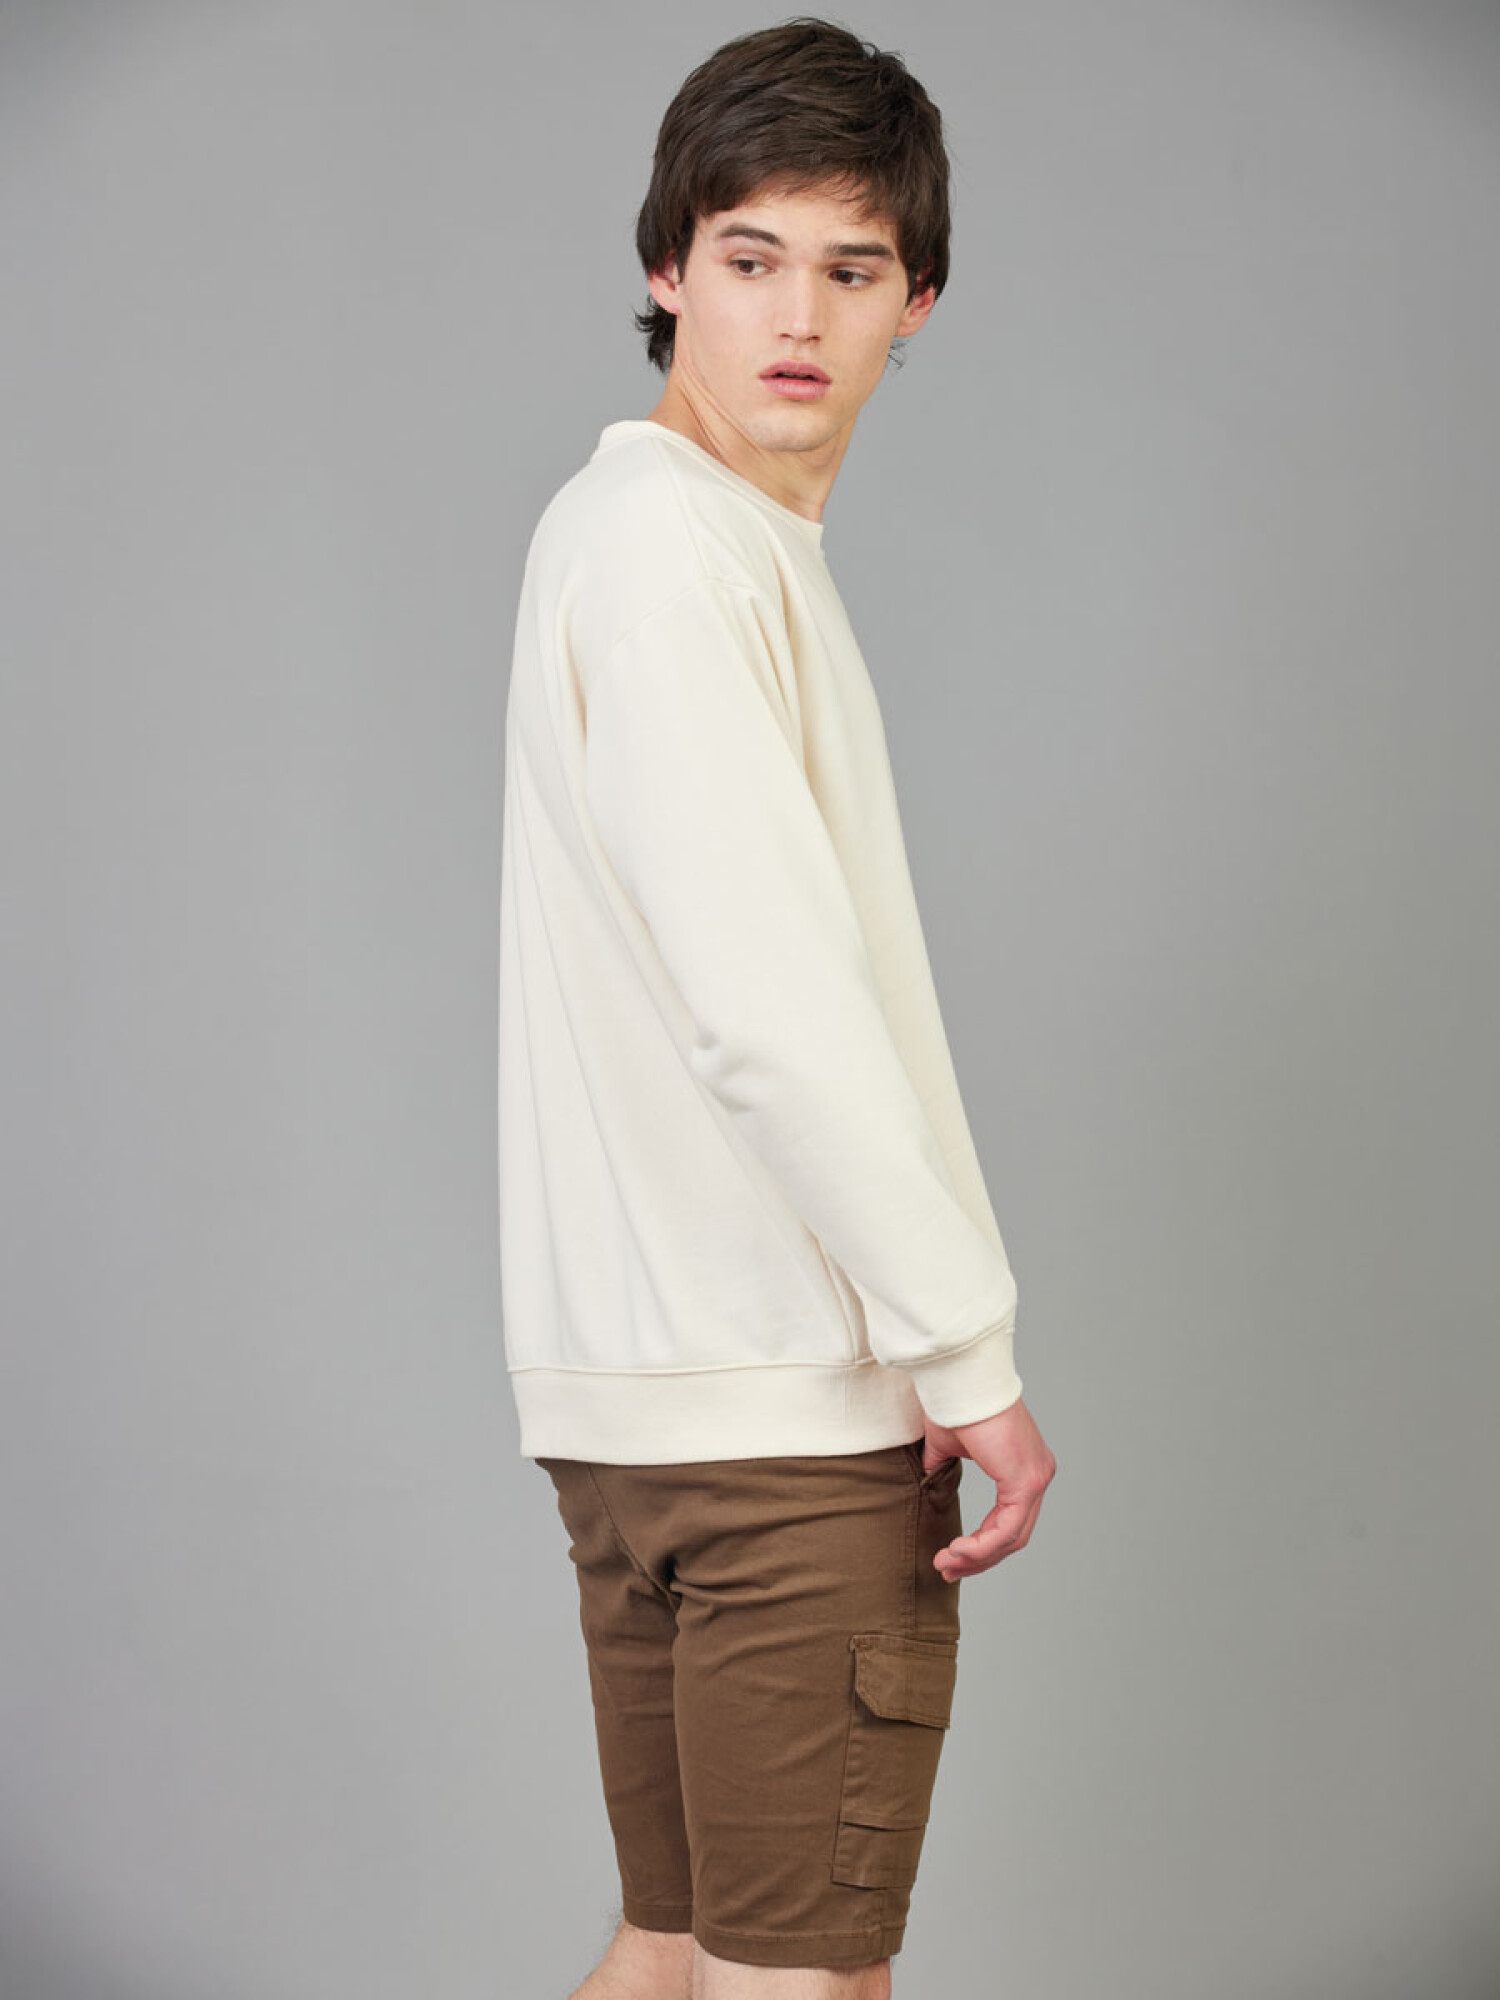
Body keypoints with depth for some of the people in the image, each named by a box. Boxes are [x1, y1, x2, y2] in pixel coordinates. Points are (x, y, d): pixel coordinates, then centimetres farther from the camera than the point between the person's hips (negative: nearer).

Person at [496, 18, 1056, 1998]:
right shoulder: (668, 549, -13)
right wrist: (970, 1351, -14)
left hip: (654, 1388, 10)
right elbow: (769, 1010, -20)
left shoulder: (729, 552, 19)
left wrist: (922, 1343, 18)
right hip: (782, 1393, -10)